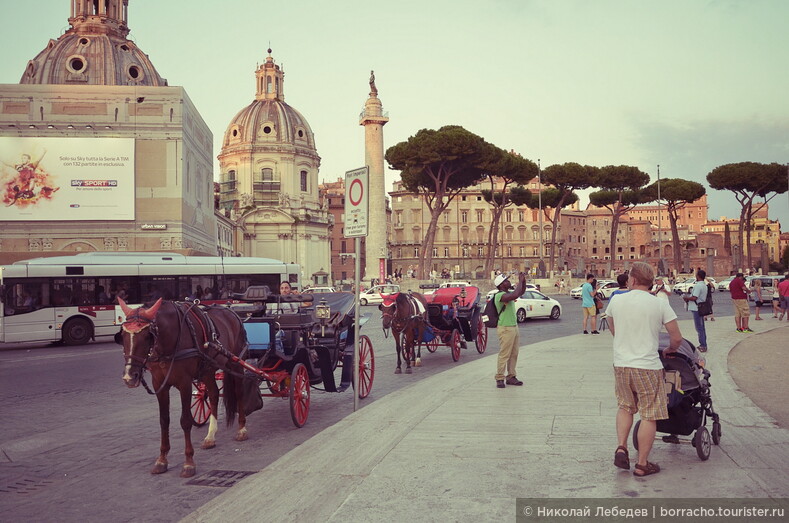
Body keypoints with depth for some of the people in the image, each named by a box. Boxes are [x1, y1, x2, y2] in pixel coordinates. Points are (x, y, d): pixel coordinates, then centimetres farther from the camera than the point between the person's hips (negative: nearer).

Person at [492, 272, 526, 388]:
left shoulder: (508, 293, 11)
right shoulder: (500, 295, -18)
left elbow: (521, 291, 24)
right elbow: (515, 295, -32)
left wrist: (523, 281, 6)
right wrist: (520, 281, -21)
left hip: (514, 327, 9)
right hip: (505, 329, -9)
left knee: (514, 354, 11)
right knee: (504, 355, -6)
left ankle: (511, 377, 17)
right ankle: (499, 379, 0)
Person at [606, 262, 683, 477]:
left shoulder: (616, 302, 1)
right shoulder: (660, 304, -7)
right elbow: (677, 338, -4)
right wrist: (670, 350, 17)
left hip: (621, 364, 3)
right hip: (647, 366, -3)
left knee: (625, 407, 23)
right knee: (649, 415, 6)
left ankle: (621, 447, 10)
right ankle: (642, 465, 11)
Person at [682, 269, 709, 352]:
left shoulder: (698, 285, -19)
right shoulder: (704, 285, 13)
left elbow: (694, 298, -25)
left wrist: (686, 297, -8)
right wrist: (688, 297, 11)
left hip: (697, 309, -10)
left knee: (699, 328, -5)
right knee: (702, 327, 15)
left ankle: (702, 346, -3)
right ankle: (703, 345, 21)